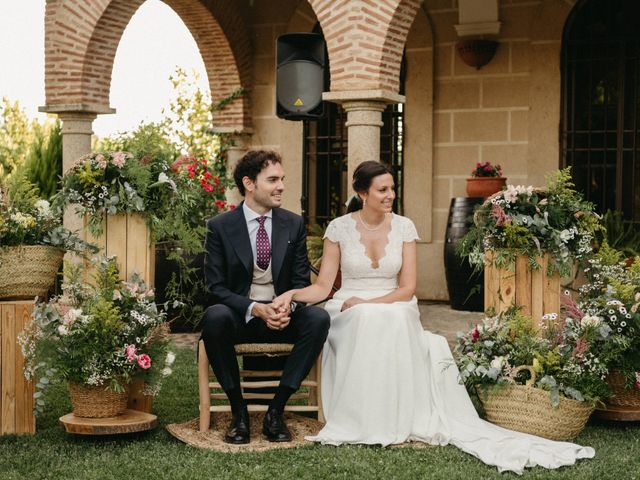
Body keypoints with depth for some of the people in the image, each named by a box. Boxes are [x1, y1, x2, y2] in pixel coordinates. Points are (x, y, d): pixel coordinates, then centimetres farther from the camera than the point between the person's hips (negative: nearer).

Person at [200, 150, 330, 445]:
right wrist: (256, 309, -22)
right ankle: (239, 412, -20)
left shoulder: (294, 224, 5)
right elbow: (216, 286, -6)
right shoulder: (220, 227, -3)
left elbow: (302, 281, 5)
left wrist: (288, 306, -19)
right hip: (240, 316, -2)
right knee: (214, 317, -36)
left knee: (319, 318, -29)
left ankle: (276, 410, -19)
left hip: (283, 316, 2)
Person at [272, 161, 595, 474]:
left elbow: (407, 288, -1)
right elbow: (323, 286, -1)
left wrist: (367, 303, -16)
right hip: (350, 316, -1)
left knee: (396, 318, -36)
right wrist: (292, 294, -21)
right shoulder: (339, 227, 1)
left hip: (395, 311, 1)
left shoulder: (404, 227, 3)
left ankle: (399, 417, -27)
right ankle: (361, 420, -28)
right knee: (368, 321, -37)